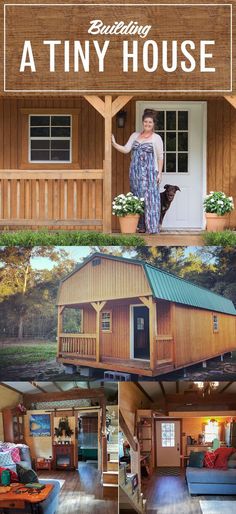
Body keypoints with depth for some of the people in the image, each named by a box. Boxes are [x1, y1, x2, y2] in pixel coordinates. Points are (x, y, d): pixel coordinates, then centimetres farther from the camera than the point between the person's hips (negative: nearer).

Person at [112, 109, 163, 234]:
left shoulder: (156, 138, 2)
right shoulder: (135, 136, 13)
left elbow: (160, 157, 0)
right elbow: (126, 149, 5)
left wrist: (159, 173, -5)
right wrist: (114, 143, -8)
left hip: (149, 172, -4)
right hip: (135, 172, 4)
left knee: (149, 198, -9)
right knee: (137, 198, 4)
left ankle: (152, 227, -7)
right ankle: (141, 226, 10)